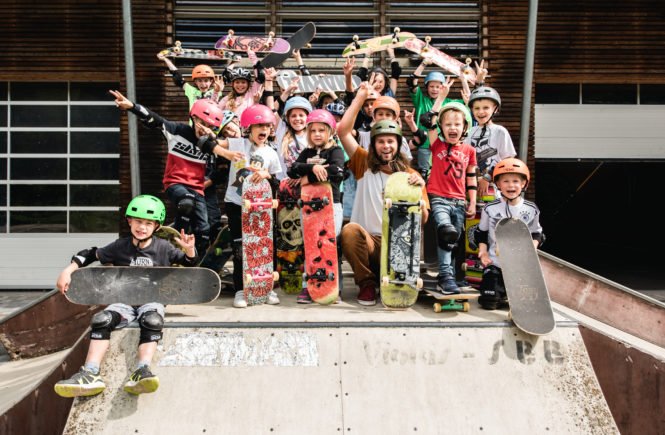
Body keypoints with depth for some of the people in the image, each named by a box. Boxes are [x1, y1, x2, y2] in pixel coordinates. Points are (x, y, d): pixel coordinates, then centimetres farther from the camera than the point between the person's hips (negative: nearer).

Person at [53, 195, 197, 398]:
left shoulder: (163, 247, 7)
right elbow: (91, 254, 17)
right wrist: (68, 271, 4)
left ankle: (141, 373, -51)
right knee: (102, 320, -28)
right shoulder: (120, 247, 9)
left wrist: (189, 250, -10)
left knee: (152, 321, -35)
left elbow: (189, 263, 13)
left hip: (151, 299, -1)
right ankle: (90, 375, -36)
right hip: (124, 299, 2)